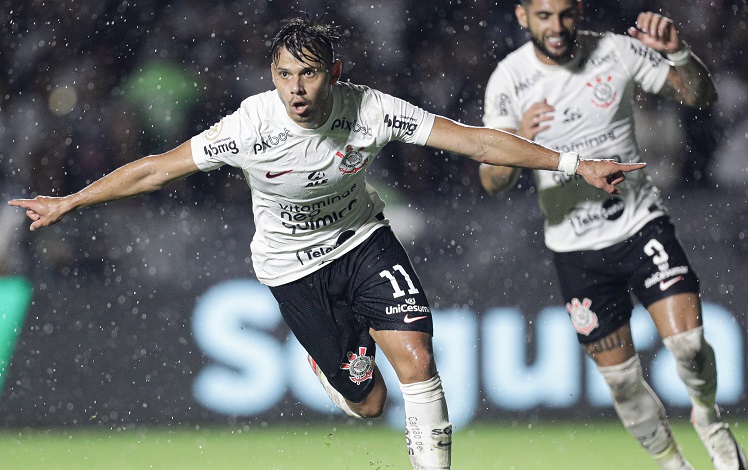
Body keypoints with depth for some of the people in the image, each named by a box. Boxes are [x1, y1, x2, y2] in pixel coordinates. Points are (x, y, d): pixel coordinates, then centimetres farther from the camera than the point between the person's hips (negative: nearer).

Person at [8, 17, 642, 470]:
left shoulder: (369, 110, -23)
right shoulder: (251, 128, -27)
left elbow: (476, 140, -20)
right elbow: (156, 169, -17)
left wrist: (574, 164, -21)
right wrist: (67, 204, -15)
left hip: (364, 240, 1)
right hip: (293, 265, -1)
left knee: (416, 362, -19)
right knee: (368, 402, 3)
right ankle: (322, 358, 39)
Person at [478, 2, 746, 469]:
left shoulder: (616, 51, -8)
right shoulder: (509, 80, -9)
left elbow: (701, 96, 0)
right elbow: (493, 181, -14)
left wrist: (678, 52, -20)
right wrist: (519, 141, -35)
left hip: (642, 223, 0)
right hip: (576, 247, 0)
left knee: (689, 342, -16)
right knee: (621, 377, 3)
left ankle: (708, 416, 15)